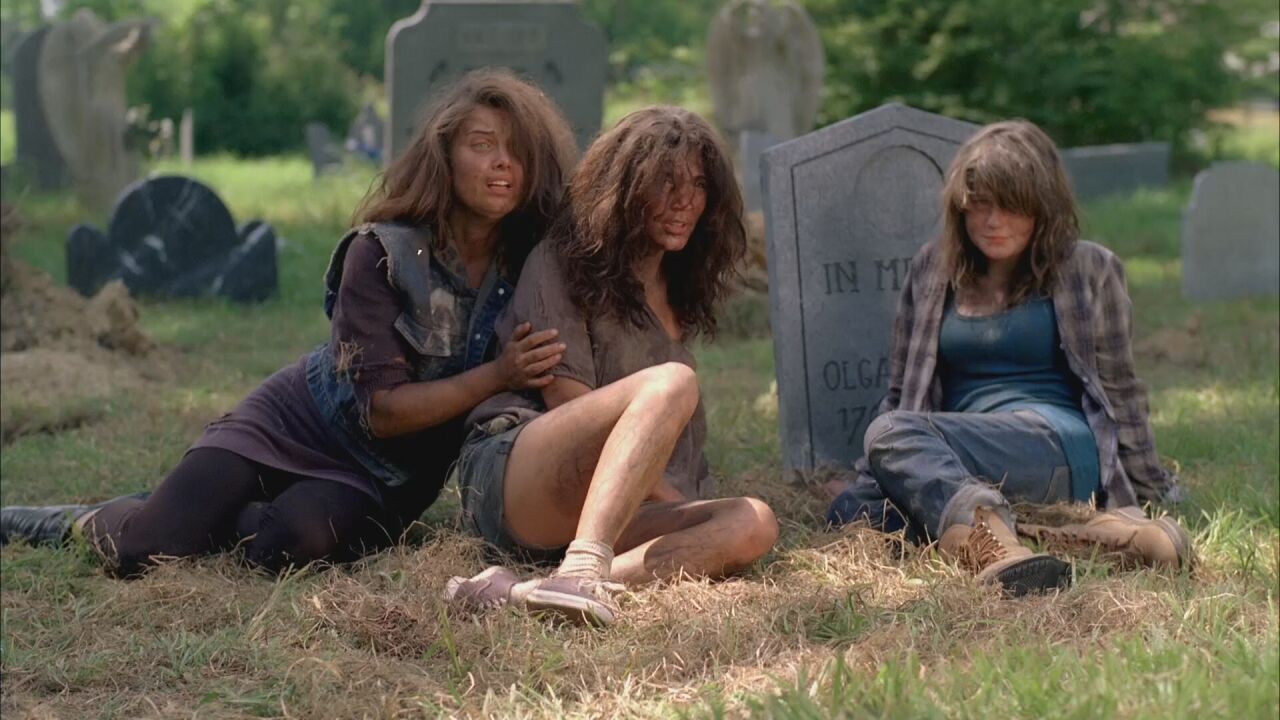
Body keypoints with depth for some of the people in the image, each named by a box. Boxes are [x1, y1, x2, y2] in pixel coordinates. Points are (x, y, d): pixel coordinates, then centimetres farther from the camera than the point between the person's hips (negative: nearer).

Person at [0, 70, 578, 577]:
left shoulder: (532, 263, -9)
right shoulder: (383, 252, -19)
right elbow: (380, 409, -21)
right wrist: (496, 376, -31)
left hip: (381, 475, 2)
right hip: (295, 427, -2)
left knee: (292, 542, -31)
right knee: (143, 552, -20)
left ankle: (220, 520, 5)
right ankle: (85, 522, 17)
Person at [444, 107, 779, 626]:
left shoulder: (678, 296, 27)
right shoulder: (563, 260, 5)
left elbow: (682, 445, 30)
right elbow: (565, 398, -6)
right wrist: (672, 498, -9)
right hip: (508, 477, -6)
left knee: (752, 524, -24)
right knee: (670, 384, -31)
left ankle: (527, 591, -43)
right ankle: (580, 574, -53)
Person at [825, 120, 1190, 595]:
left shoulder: (1089, 269, 11)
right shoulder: (933, 270, 20)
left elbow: (1118, 390, 13)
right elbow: (903, 391, 21)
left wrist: (1152, 494, 13)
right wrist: (869, 476, 9)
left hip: (1060, 445, -5)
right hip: (960, 452, 5)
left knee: (891, 433, -33)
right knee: (850, 510, -29)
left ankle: (989, 544, -61)